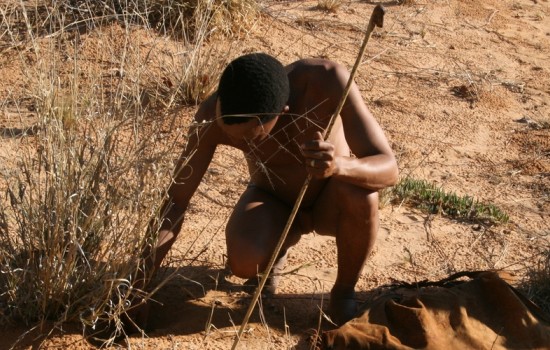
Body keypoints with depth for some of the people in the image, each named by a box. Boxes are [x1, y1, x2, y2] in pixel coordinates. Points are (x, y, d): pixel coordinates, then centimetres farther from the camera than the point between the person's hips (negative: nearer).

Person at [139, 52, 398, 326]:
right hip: (273, 201, 1)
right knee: (244, 262, -32)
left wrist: (339, 166, -57)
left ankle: (344, 292, -7)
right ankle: (280, 242, 7)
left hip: (330, 200, 0)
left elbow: (388, 169, -35)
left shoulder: (327, 80, -36)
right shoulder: (212, 114, -31)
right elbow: (176, 202, -25)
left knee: (360, 192, -37)